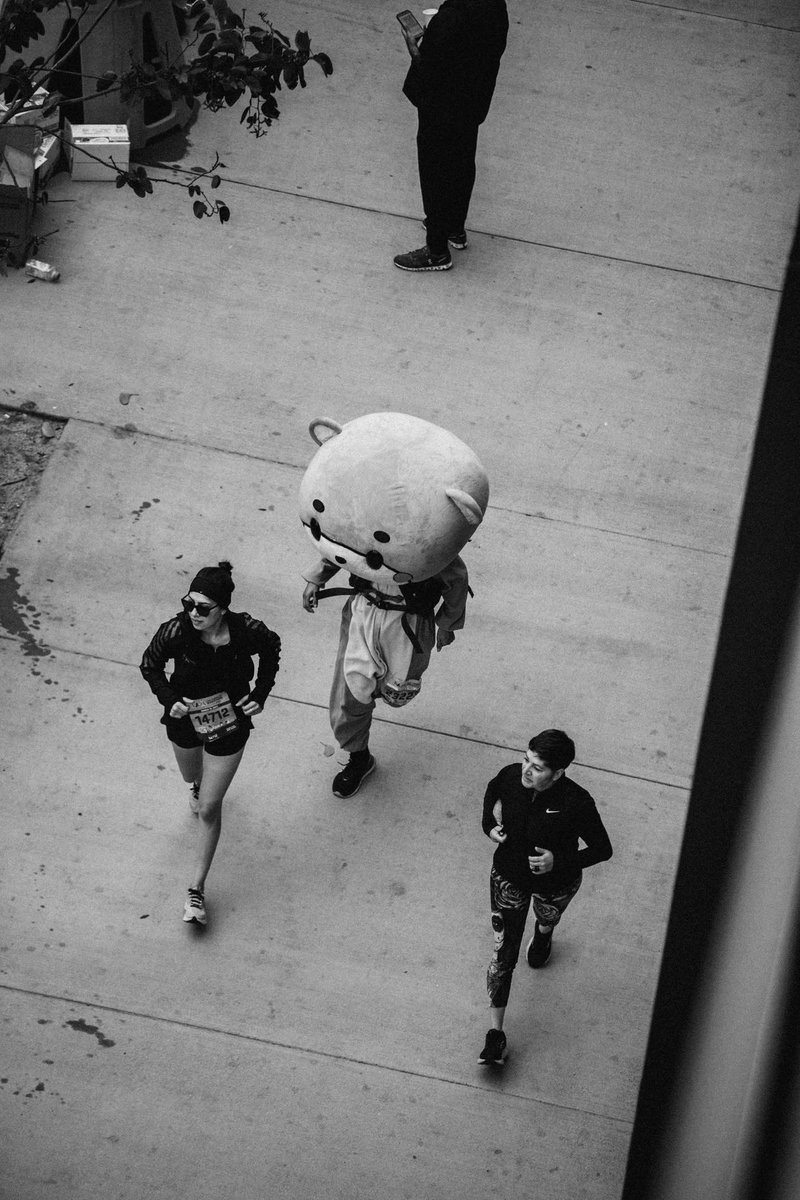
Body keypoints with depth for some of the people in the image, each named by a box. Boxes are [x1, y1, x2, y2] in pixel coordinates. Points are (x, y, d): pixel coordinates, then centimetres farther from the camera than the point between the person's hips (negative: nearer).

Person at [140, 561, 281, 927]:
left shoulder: (247, 631, -28)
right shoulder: (177, 631, -29)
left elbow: (271, 650, -3)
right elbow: (150, 665, -8)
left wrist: (260, 694, -8)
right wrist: (169, 699, -21)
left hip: (229, 724, -2)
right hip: (185, 719, 2)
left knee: (209, 809, 2)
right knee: (192, 778, 31)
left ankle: (196, 889, 17)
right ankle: (198, 785, 72)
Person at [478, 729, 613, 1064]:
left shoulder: (576, 803, -35)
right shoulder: (511, 776, -25)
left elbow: (602, 849, -21)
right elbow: (493, 792, 3)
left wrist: (560, 861, -32)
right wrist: (490, 823, -14)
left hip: (555, 883, -1)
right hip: (509, 877, 1)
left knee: (548, 917, 33)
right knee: (504, 952, 5)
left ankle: (543, 935, 72)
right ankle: (495, 1032, 14)